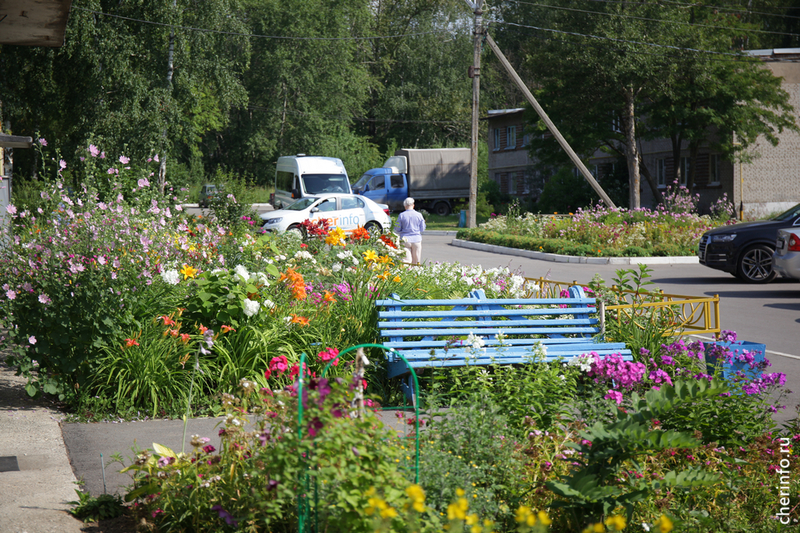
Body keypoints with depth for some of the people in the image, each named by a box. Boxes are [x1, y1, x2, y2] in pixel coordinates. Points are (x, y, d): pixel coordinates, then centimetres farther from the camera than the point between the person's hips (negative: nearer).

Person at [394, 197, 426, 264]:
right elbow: (422, 229, 5)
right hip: (416, 239, 1)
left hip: (405, 239, -1)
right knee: (415, 262, 9)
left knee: (407, 261, -2)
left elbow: (398, 229, -1)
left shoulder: (401, 215, -5)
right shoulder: (419, 215, -2)